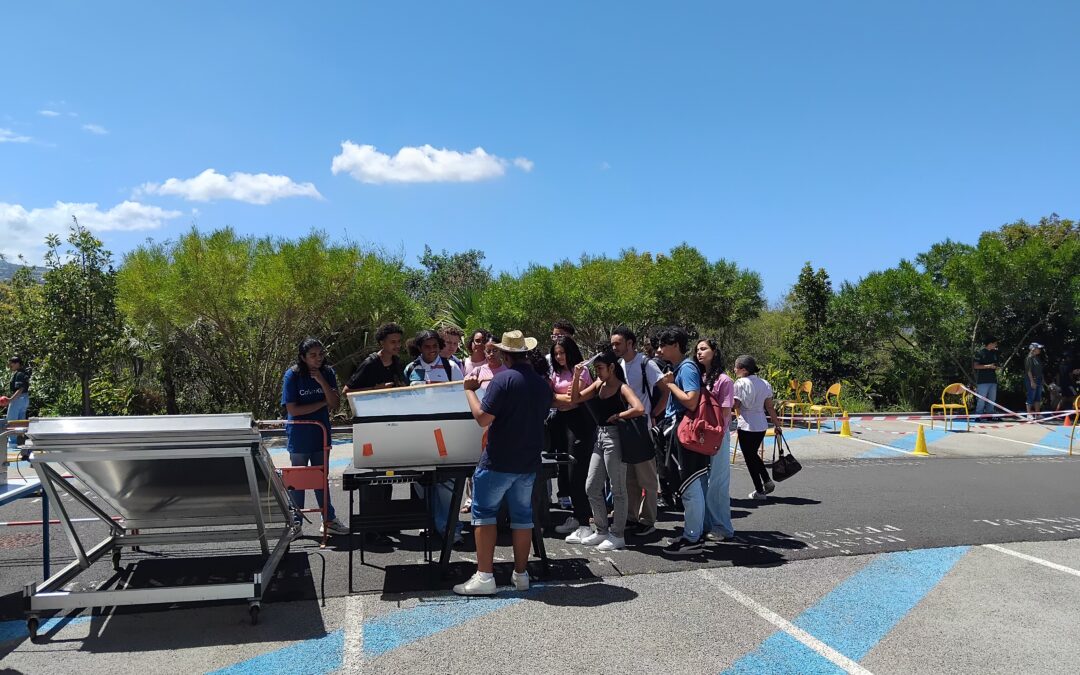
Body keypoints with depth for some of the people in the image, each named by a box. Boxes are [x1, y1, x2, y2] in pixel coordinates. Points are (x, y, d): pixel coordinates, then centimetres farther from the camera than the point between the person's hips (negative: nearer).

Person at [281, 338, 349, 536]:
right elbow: (292, 409, -16)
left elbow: (335, 404, -8)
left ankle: (329, 521, 20)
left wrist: (322, 382, -19)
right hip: (299, 436, -3)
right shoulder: (292, 375, -11)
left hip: (321, 433, 4)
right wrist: (322, 403, -13)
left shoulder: (328, 373, -1)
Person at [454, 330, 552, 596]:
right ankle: (520, 574, 20)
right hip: (529, 461, 7)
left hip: (498, 461, -6)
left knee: (484, 513, 3)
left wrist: (470, 389, -6)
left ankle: (484, 576, 1)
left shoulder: (503, 379, -15)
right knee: (522, 515, 13)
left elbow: (483, 418, -19)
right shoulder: (543, 383, 8)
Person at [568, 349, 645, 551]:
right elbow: (575, 399, 10)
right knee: (591, 488, 11)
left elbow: (639, 409, -26)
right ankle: (602, 530, 25)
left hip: (614, 437, -8)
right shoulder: (598, 385, 10)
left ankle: (618, 535, 15)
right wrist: (577, 376, -1)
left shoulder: (622, 388, -11)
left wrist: (617, 416, -15)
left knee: (617, 489, 3)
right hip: (600, 436, 8)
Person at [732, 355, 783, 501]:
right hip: (761, 425, 6)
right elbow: (770, 407, 7)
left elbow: (735, 405, -16)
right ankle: (767, 481, 16)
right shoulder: (764, 384, 6)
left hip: (746, 425, -6)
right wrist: (776, 424, 13)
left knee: (750, 458, 6)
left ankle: (759, 491, 10)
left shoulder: (740, 383, -12)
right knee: (753, 454, 25)